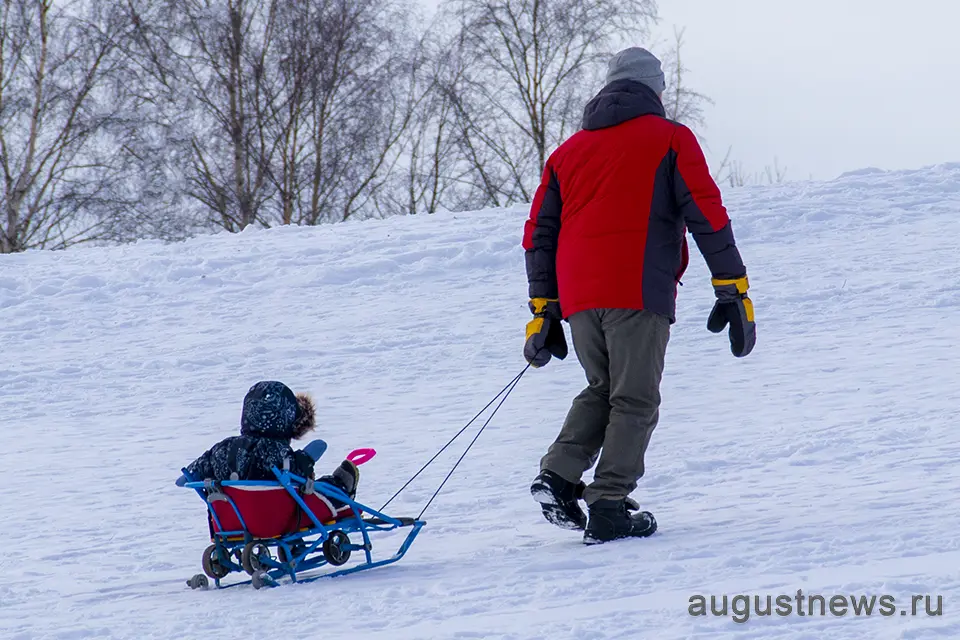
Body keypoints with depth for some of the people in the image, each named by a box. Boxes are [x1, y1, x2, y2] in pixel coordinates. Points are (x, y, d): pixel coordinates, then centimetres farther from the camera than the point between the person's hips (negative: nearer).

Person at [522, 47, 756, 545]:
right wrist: (734, 292, -1)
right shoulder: (670, 139, 7)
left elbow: (539, 234, 18)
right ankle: (609, 508, -6)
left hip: (577, 298, 5)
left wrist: (543, 311, 21)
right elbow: (708, 216, -2)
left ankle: (559, 475, 1)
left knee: (602, 390, 20)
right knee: (634, 401, 1)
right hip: (637, 292, -5)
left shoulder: (568, 152, 21)